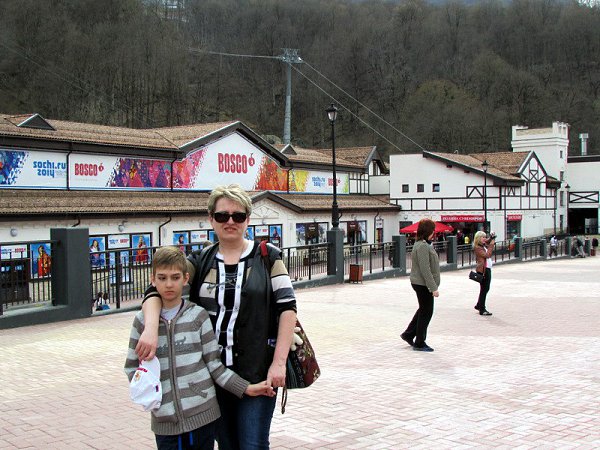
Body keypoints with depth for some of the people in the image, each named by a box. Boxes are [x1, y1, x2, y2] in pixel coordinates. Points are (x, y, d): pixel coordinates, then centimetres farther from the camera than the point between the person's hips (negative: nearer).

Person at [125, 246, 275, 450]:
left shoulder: (198, 316, -1)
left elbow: (214, 363, 3)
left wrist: (246, 388, -3)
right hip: (165, 420, 1)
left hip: (202, 414, 0)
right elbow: (132, 366, 10)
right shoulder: (142, 320, 2)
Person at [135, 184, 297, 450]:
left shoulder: (267, 256, 0)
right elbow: (156, 290, -4)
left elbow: (287, 307, -4)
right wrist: (151, 328, -25)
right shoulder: (200, 261, 6)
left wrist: (279, 362, -12)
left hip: (257, 372, -3)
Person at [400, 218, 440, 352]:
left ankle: (408, 334, 30)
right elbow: (425, 269, -24)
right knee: (426, 312, 1)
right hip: (423, 284, -10)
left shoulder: (422, 244, 12)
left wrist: (433, 286, 21)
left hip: (419, 282, 10)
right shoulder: (423, 246, -21)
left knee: (423, 310, 22)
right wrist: (433, 288, -22)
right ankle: (419, 343, 12)